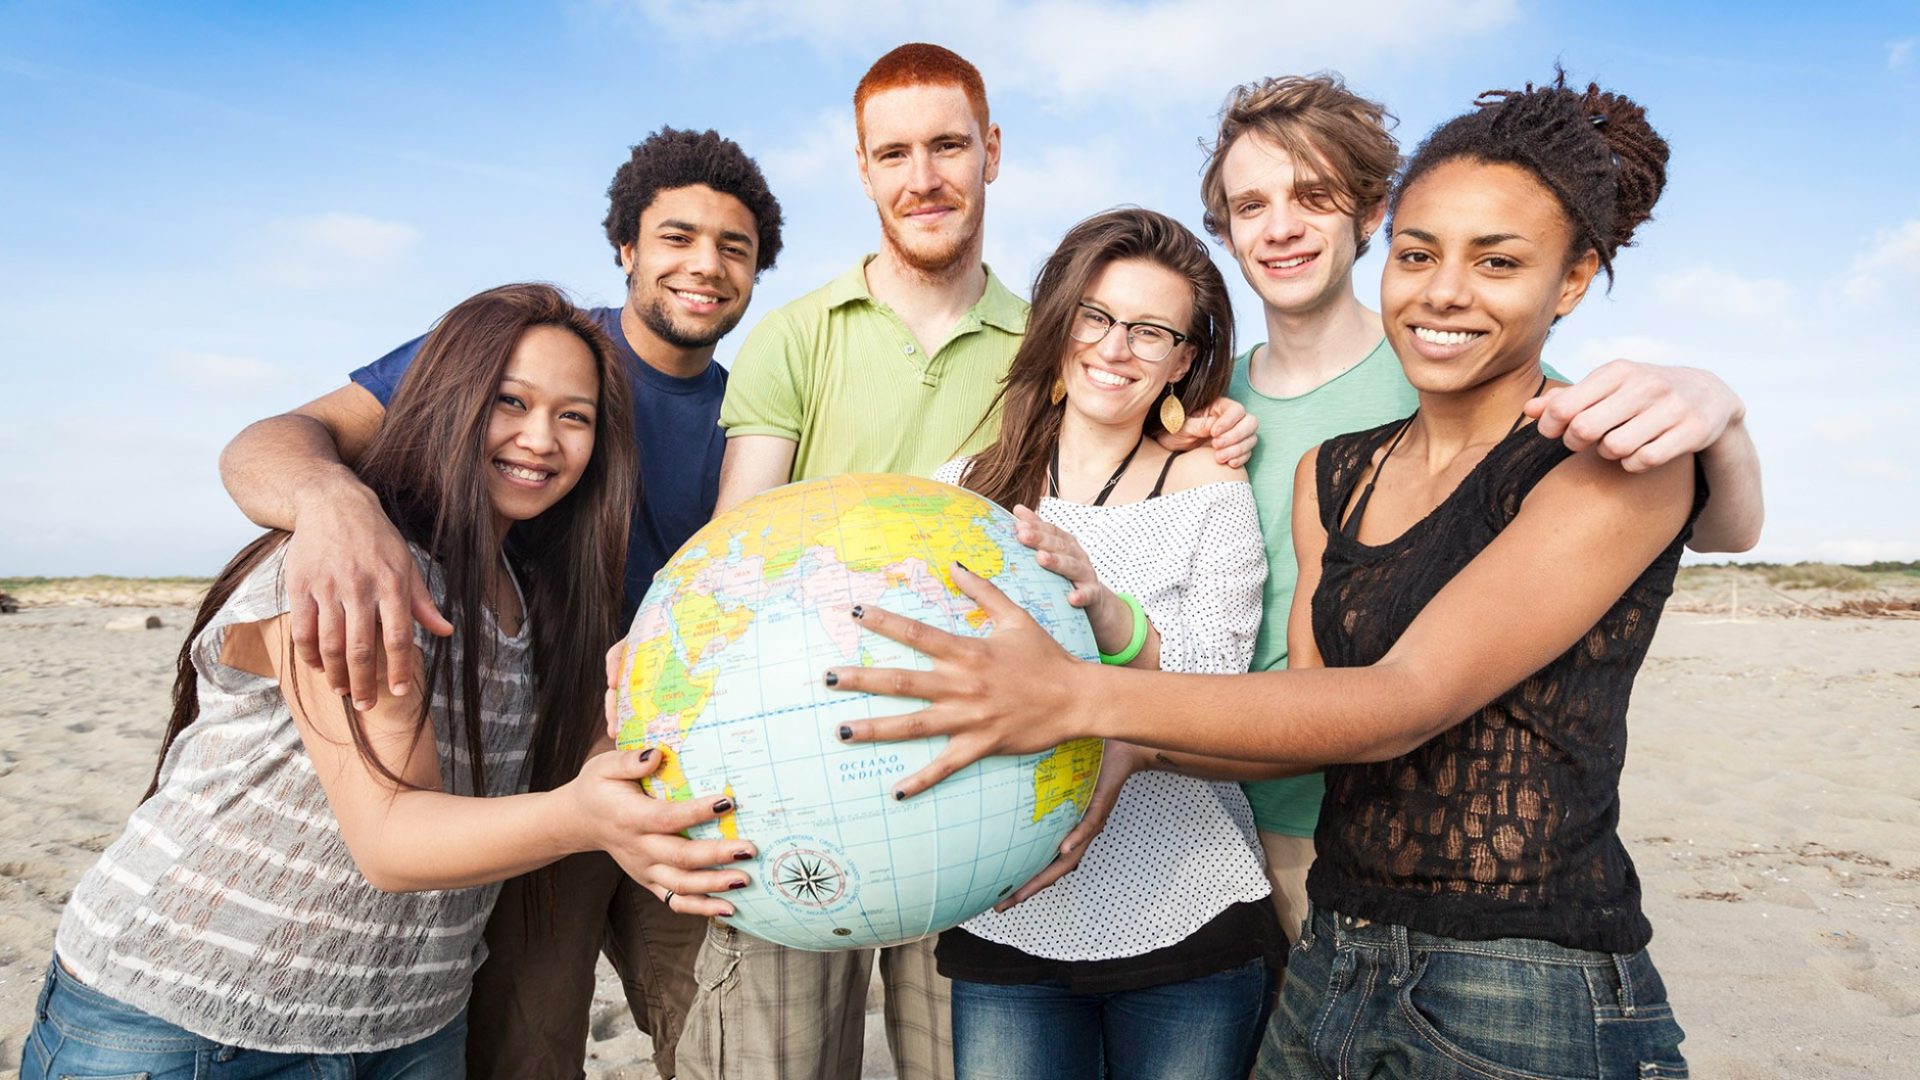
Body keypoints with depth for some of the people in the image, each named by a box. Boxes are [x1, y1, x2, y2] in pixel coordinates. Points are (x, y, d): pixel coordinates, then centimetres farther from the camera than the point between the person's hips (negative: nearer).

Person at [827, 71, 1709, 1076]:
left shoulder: (1626, 464, -11)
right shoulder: (1331, 475, 9)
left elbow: (1406, 702, -22)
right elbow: (1310, 709, 5)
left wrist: (1081, 700, -30)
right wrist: (1117, 752, -11)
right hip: (1327, 980, 5)